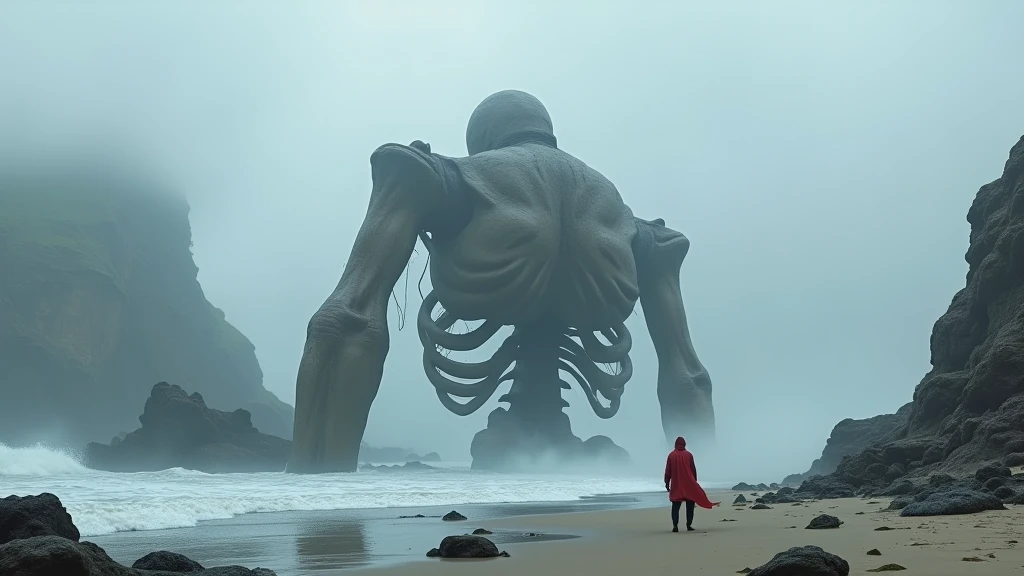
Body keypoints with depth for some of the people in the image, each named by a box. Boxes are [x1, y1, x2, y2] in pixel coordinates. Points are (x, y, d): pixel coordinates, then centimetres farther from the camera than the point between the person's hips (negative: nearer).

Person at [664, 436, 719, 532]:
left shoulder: (671, 455, 0)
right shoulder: (688, 455, 0)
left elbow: (668, 470, 1)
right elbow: (693, 469, 4)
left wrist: (667, 482, 8)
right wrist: (694, 482, 13)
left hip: (676, 485, 0)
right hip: (688, 484, 0)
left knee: (676, 505, 3)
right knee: (690, 505, 8)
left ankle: (675, 526, -8)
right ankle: (689, 525, 4)